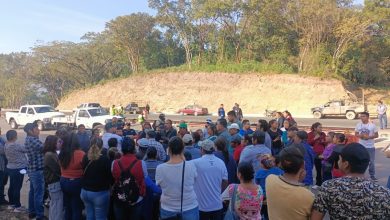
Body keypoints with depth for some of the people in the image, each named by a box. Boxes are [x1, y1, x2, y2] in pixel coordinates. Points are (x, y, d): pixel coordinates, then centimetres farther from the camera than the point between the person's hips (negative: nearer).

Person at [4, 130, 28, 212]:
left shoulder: (6, 145, 3)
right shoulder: (16, 145, -23)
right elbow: (26, 149, -15)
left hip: (10, 168, 9)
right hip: (18, 169, -9)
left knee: (12, 186, 17)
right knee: (17, 188, -1)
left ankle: (11, 204, 29)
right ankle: (17, 206, 5)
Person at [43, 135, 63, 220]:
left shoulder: (53, 154, 12)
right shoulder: (50, 155, -17)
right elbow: (58, 170, -19)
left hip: (54, 183, 9)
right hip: (55, 183, -9)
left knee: (54, 205, 19)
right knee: (58, 206, -4)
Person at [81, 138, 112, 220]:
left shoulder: (85, 157, -1)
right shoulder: (105, 159, -17)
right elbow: (110, 175, -11)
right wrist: (110, 184, 7)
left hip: (85, 191, 5)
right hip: (100, 193, -5)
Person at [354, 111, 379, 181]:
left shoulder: (372, 125, -8)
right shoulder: (358, 125, 0)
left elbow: (376, 135, -5)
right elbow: (356, 134, 7)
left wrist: (368, 137, -20)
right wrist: (360, 135, -15)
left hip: (370, 146, -2)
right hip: (361, 146, 2)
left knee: (371, 161, 6)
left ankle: (372, 175, 19)